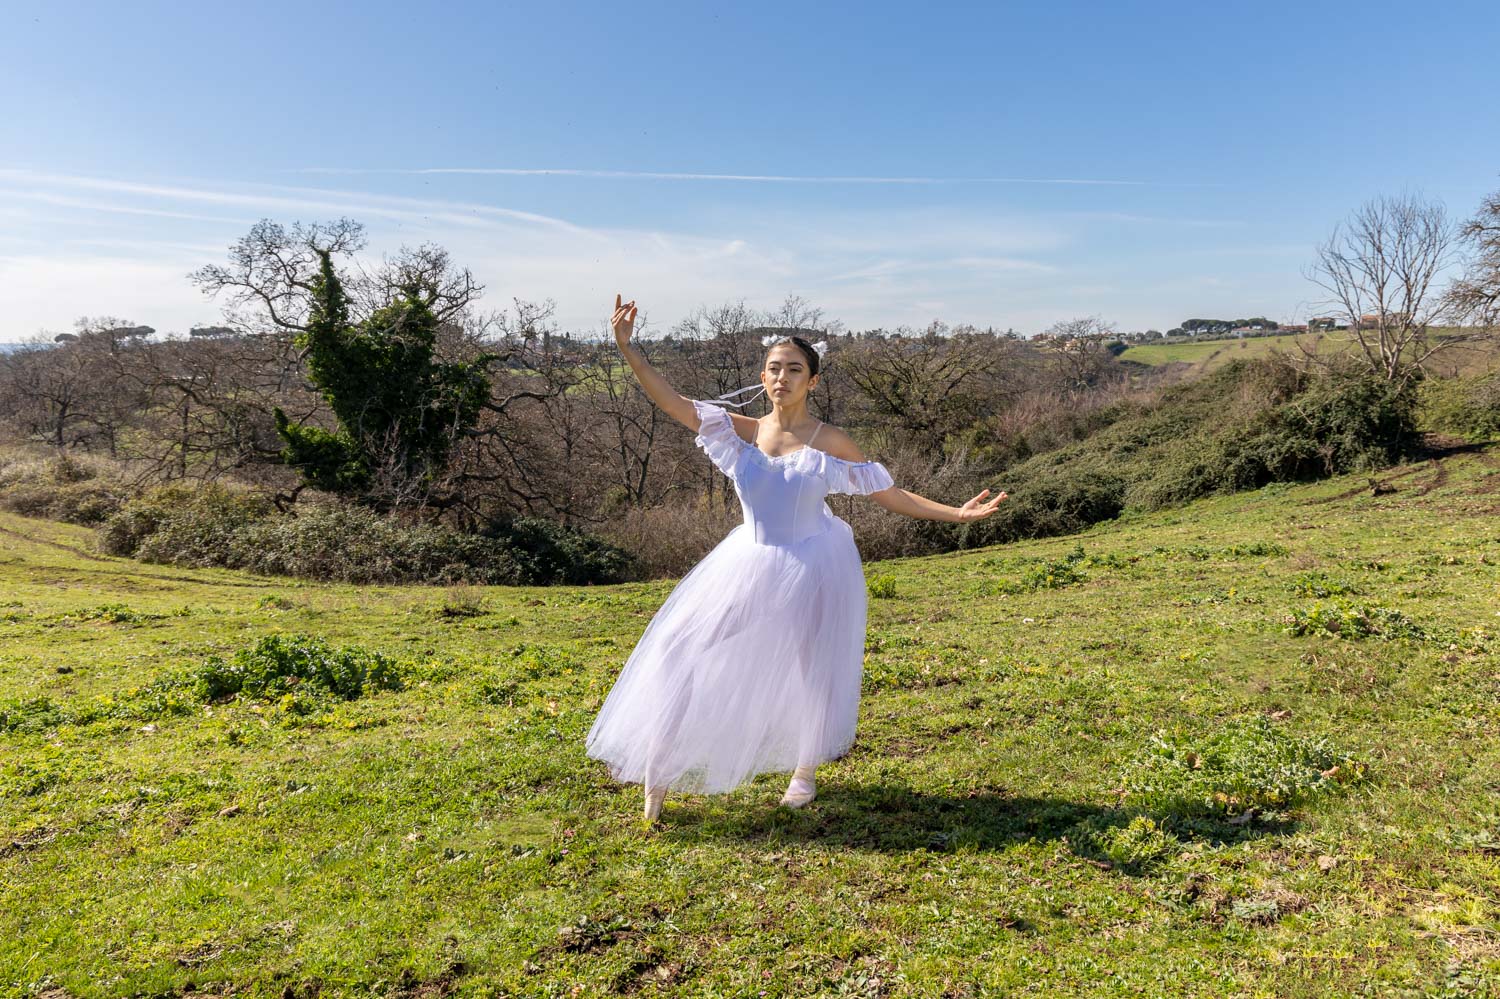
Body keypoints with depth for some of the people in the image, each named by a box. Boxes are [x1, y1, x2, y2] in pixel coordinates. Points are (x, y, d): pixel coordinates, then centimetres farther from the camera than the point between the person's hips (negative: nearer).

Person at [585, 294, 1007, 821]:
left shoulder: (830, 442, -7)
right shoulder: (744, 432, -4)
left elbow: (890, 494, -3)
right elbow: (671, 401, -12)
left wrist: (958, 513, -9)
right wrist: (627, 348, -20)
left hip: (811, 569, -1)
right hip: (752, 565, 1)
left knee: (808, 672, 9)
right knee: (691, 656, -1)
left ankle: (804, 772, 37)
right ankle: (658, 772, 16)